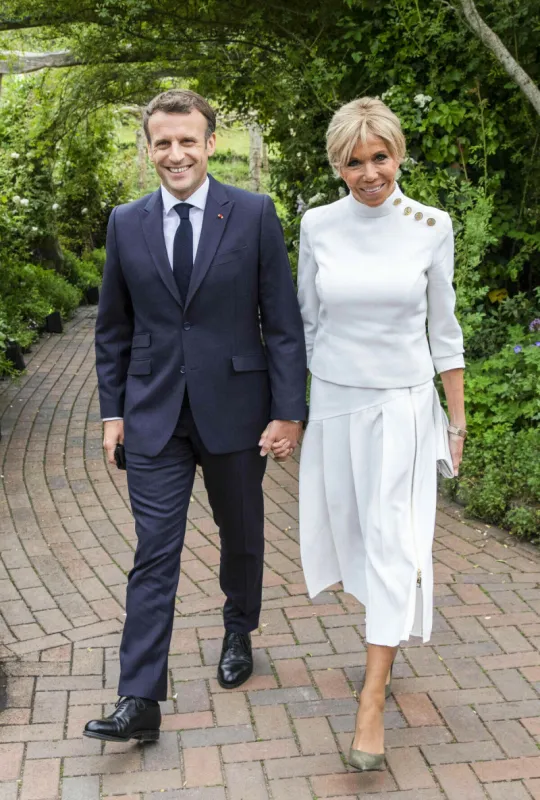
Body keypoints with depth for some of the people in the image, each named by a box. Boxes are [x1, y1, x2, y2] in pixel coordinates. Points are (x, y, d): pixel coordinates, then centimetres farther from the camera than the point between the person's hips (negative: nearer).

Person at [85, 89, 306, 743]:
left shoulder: (254, 214, -5)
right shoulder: (126, 223, 3)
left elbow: (282, 320, -5)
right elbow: (113, 327, 9)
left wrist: (288, 410, -8)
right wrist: (113, 411, 6)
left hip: (234, 408, -1)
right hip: (154, 417, 1)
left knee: (241, 536, 17)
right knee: (154, 554, 0)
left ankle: (239, 632, 44)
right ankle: (139, 701, 5)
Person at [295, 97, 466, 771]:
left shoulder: (431, 227, -6)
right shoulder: (318, 226, -3)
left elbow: (443, 329, 0)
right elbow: (307, 322, 6)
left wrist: (456, 419, 2)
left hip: (403, 404, -2)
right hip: (335, 399, 3)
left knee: (391, 541, -5)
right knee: (349, 532, 13)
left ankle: (371, 705, 2)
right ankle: (390, 631, 43)